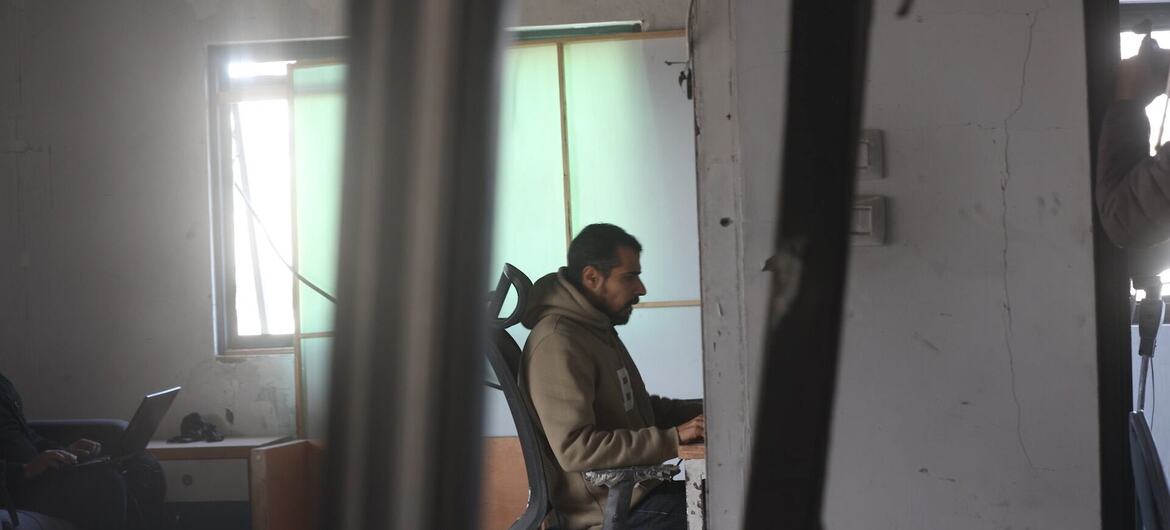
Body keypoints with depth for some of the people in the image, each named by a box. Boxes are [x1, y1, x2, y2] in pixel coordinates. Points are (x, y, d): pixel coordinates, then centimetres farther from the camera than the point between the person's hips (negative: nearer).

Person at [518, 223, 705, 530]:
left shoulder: (598, 330, 15)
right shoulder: (557, 344, -18)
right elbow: (575, 449, -25)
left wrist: (702, 411, 8)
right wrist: (673, 438, -25)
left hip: (633, 487, 10)